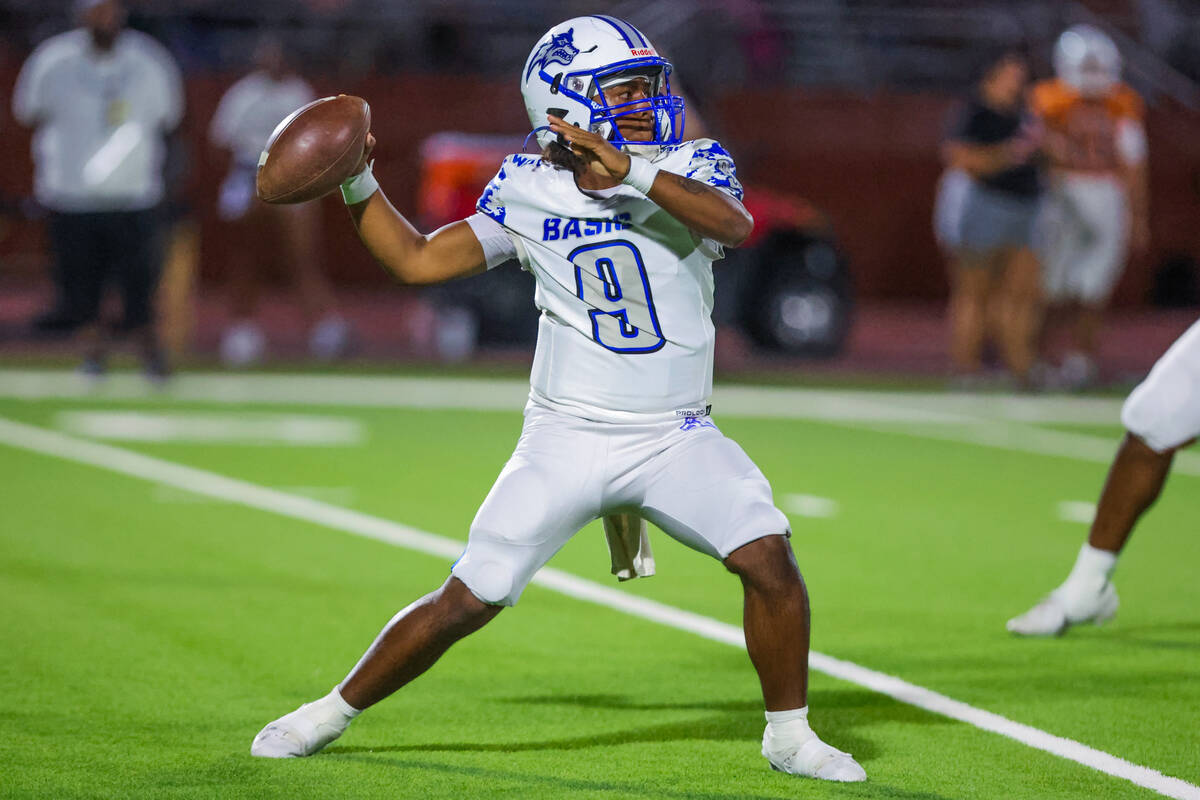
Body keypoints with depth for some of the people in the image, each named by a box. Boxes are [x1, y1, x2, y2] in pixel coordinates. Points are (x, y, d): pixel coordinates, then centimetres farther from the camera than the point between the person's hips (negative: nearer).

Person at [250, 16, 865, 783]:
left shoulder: (689, 168, -6)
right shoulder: (530, 190, -1)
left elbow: (735, 225, -28)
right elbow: (419, 260, 7)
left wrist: (631, 172, -37)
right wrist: (357, 185, -4)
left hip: (676, 438, 0)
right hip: (567, 436, 0)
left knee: (769, 560, -19)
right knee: (465, 602, -1)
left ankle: (789, 734, 2)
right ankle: (333, 712, 19)